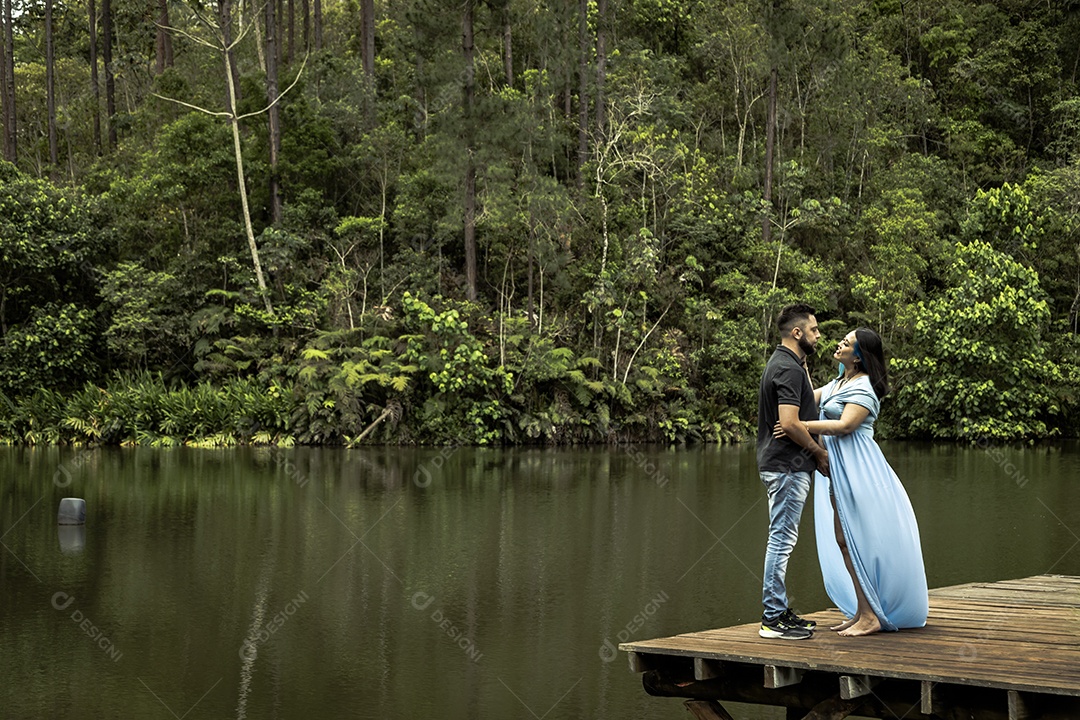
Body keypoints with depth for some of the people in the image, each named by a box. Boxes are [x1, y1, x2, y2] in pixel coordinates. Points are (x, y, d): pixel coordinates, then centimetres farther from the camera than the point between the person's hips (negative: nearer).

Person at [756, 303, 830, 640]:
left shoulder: (784, 363, 16)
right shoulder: (789, 369, -16)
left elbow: (807, 406, 23)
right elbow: (789, 423, -23)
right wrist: (820, 452, -12)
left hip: (781, 465, 11)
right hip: (788, 466, -11)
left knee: (782, 539, 14)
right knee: (782, 539, -8)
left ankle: (778, 611, 20)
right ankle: (773, 619, -5)